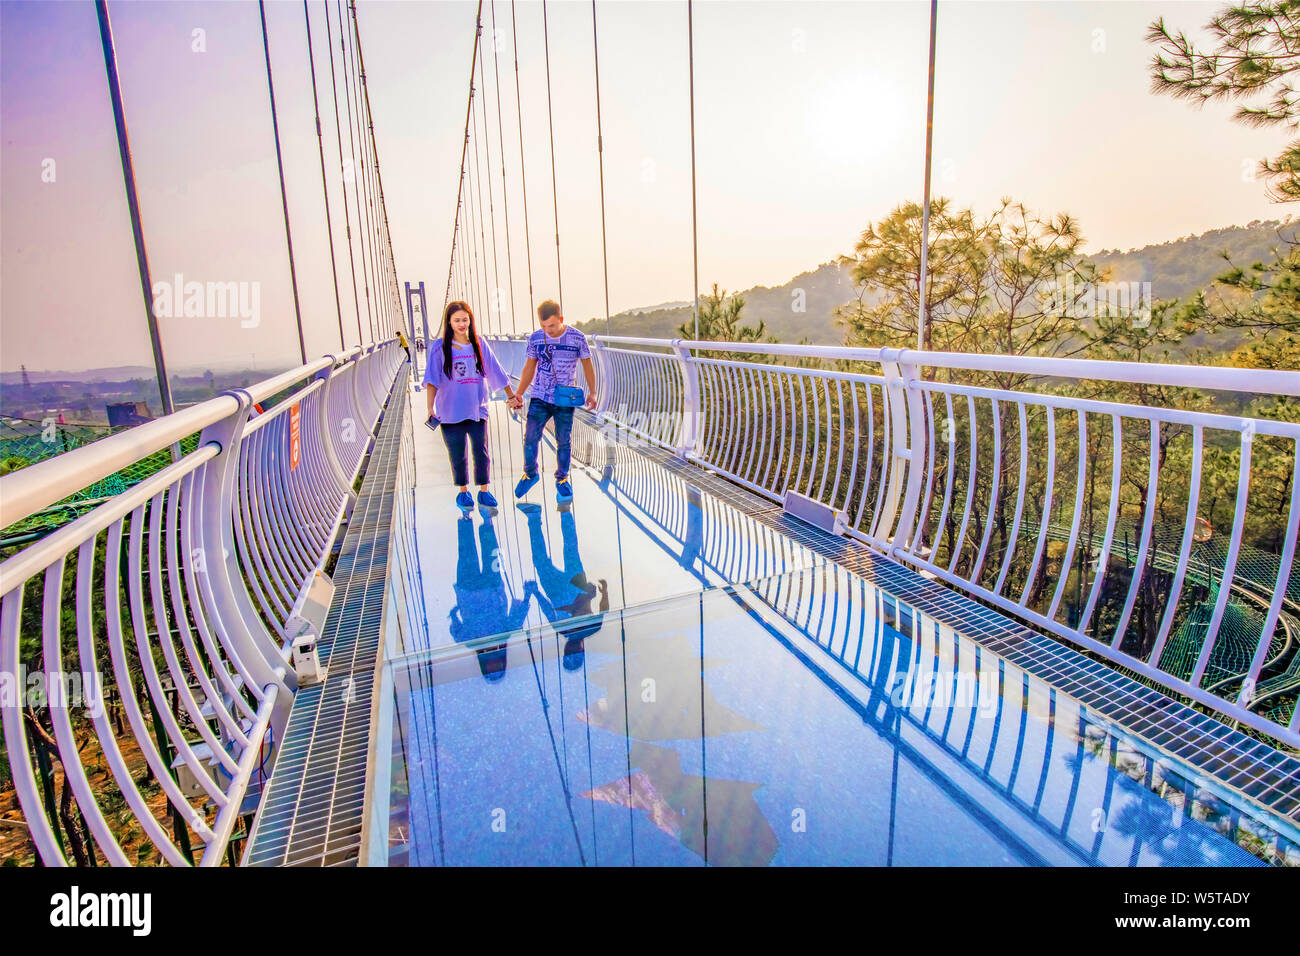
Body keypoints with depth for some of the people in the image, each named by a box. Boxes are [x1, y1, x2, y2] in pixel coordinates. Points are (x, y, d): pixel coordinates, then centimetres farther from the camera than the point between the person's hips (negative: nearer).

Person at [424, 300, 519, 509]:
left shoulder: (479, 345, 5)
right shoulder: (440, 347, -2)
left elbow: (495, 372, 12)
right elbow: (432, 380, -6)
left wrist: (512, 395, 15)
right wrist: (431, 408, -15)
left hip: (477, 408, 2)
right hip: (451, 411, -1)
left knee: (481, 451, 1)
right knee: (457, 455, 8)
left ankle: (484, 491, 14)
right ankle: (463, 491, 23)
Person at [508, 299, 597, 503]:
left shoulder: (577, 338, -5)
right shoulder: (535, 339, 0)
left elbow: (587, 365, 8)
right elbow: (529, 368, 11)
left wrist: (592, 392, 8)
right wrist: (518, 395, 8)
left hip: (565, 400, -1)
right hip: (539, 397, 2)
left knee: (563, 441, 2)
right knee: (530, 438, -5)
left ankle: (562, 480, 20)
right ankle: (530, 474, 19)